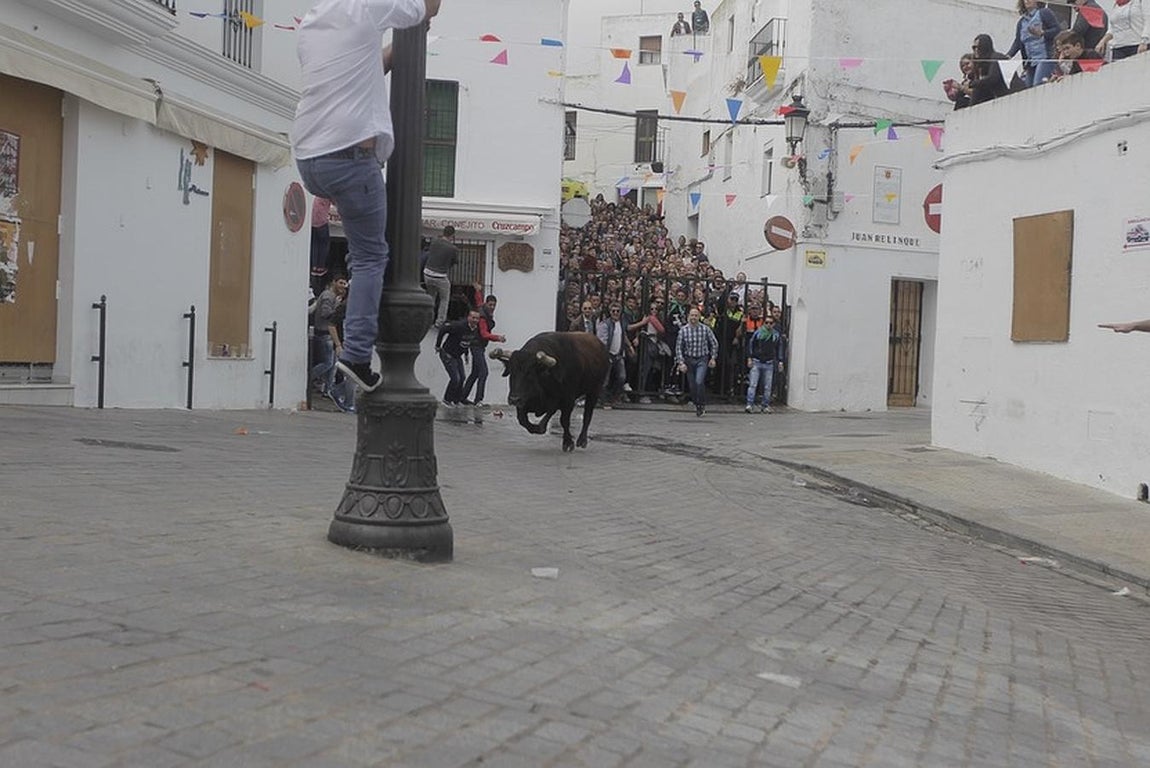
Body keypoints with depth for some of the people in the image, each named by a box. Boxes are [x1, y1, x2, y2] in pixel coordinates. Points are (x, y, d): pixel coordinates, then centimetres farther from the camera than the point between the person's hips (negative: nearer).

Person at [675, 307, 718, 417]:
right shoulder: (683, 330, -3)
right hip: (689, 360, 2)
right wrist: (681, 362, -6)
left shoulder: (705, 329, -5)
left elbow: (714, 344, 6)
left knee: (699, 382, -21)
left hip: (702, 359, -2)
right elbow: (678, 348, 1)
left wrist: (713, 357, 3)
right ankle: (697, 406, 22)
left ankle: (702, 404, -3)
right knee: (692, 385, 4)